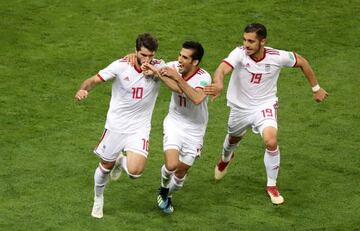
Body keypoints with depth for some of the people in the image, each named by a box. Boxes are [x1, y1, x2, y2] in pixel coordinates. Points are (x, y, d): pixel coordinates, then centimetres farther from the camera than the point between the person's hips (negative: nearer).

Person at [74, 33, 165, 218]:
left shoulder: (158, 67, -10)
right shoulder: (121, 66, -14)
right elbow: (94, 79, -10)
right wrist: (83, 89, -31)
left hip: (140, 128, 0)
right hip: (116, 125, 0)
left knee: (135, 171, -16)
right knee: (106, 166, 12)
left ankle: (122, 162, 23)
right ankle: (98, 200, 43)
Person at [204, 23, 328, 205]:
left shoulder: (277, 57, -21)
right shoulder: (239, 54, -26)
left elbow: (302, 63, -1)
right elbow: (222, 69, -45)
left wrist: (316, 88, 6)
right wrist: (218, 84, -68)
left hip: (265, 106, -1)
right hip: (240, 108, 1)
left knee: (271, 142, -24)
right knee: (233, 139, 26)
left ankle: (272, 186, -2)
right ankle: (226, 158, 65)